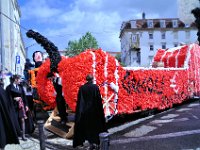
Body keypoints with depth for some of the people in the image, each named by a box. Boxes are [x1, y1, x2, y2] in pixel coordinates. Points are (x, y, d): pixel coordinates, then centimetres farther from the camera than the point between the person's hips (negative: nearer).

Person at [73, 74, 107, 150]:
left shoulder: (82, 88, -3)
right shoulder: (95, 87, -7)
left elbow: (79, 100, -2)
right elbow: (99, 99, -7)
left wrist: (80, 111, 5)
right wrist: (100, 111, 1)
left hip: (85, 110, 1)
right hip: (94, 110, -1)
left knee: (87, 127, 11)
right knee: (96, 126, 14)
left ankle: (91, 143, 7)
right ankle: (96, 143, 17)